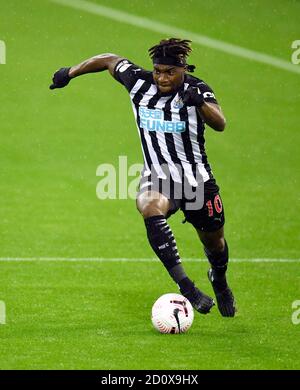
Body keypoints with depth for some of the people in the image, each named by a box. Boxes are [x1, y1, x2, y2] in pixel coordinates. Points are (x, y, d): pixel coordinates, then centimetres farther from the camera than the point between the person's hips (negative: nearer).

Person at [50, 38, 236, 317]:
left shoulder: (196, 89, -12)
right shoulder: (139, 82, -6)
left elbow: (220, 124, -28)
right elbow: (110, 61, 12)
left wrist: (200, 102, -46)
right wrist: (70, 72, 18)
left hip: (197, 178, 0)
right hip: (157, 177, 0)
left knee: (214, 241, 14)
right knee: (151, 209, -36)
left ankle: (220, 283, 52)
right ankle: (185, 286, -43)